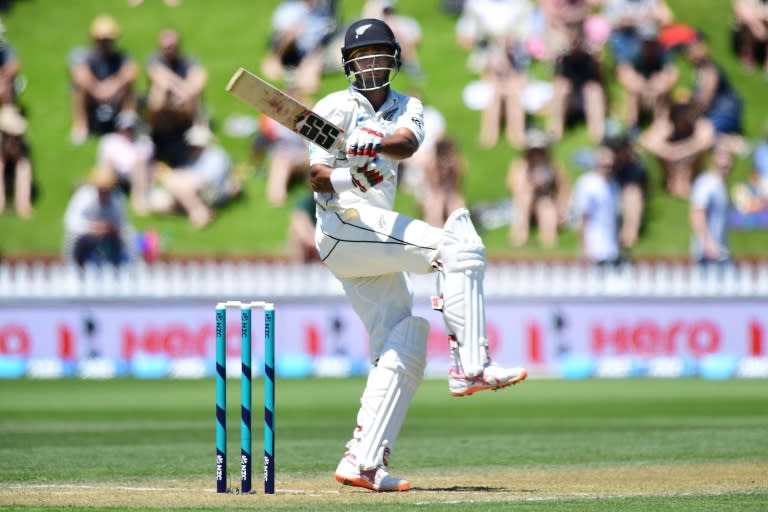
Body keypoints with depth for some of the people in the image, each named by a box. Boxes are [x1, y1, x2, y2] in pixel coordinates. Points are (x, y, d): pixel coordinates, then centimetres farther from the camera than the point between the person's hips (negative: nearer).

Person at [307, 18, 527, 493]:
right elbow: (317, 177, -10)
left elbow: (408, 143, -11)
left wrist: (376, 145, -33)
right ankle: (471, 366, -27)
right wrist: (347, 177, -31)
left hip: (375, 239, 7)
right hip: (345, 222, -7)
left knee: (405, 347, 2)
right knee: (459, 246, -21)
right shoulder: (336, 107, 1)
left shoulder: (406, 108, 15)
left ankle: (363, 462, -4)